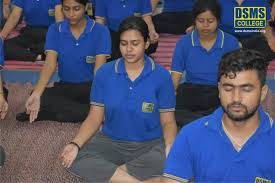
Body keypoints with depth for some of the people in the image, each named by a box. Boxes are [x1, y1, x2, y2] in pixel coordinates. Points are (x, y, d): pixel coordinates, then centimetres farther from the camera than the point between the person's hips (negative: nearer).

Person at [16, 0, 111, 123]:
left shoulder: (100, 31, -9)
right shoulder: (55, 30, -2)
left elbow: (99, 68, -18)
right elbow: (50, 63, -13)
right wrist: (36, 94, -31)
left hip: (91, 86, -1)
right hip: (66, 86, 1)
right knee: (43, 98, -28)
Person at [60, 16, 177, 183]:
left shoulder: (161, 76, -5)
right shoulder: (104, 73, -1)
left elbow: (168, 121, -2)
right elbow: (94, 118, 2)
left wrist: (170, 146, -23)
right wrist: (76, 144, -16)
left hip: (150, 144, -1)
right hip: (111, 142, 2)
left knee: (167, 160, -36)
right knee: (76, 159, -27)